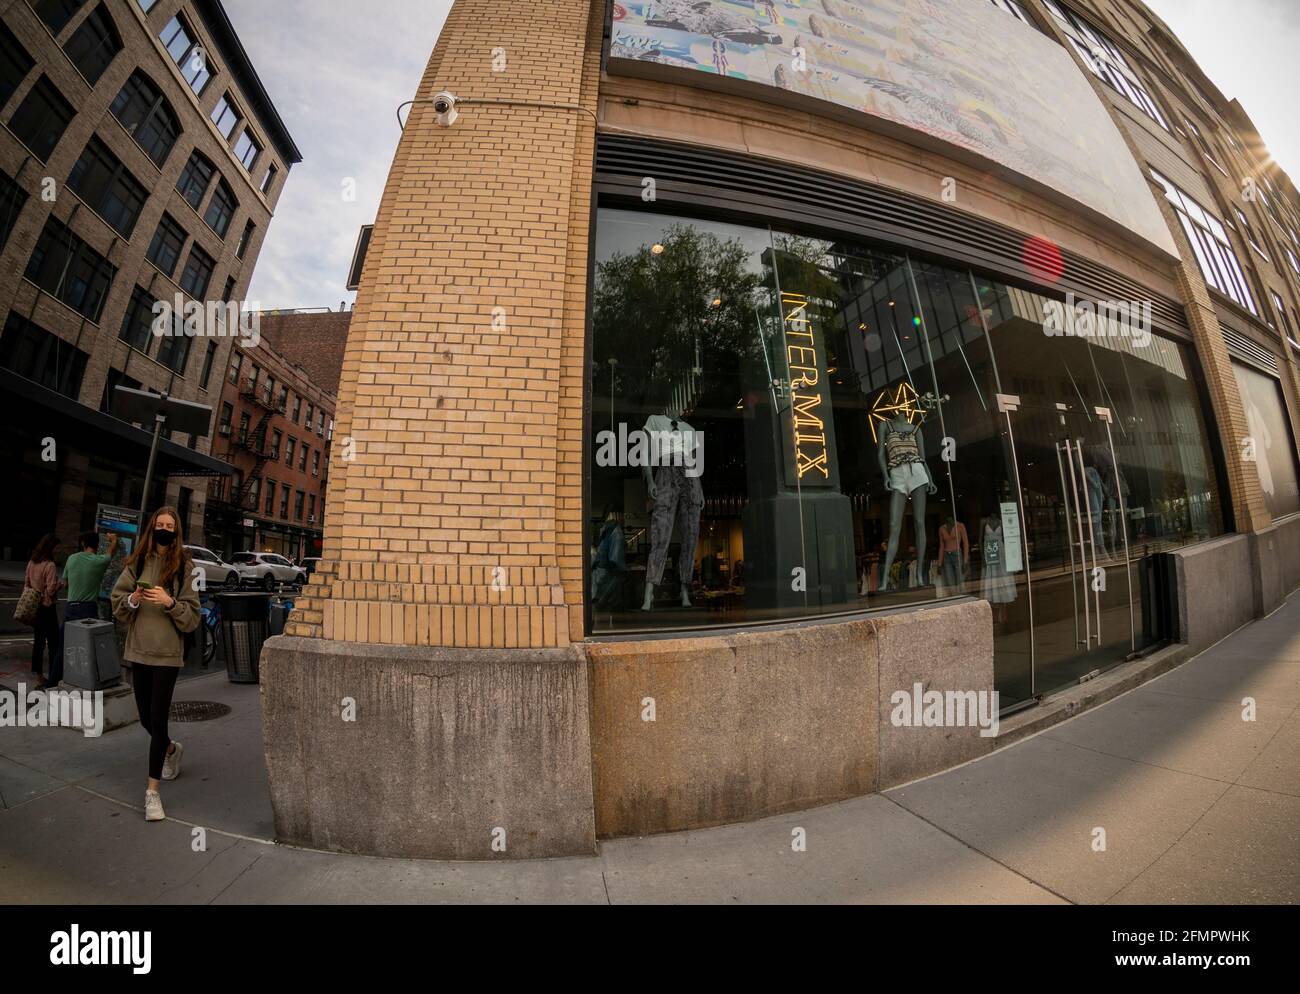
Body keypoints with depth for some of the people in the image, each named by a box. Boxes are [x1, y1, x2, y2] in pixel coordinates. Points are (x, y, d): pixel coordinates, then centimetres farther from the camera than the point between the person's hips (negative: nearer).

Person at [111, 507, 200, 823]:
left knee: (157, 719, -4)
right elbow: (117, 601, 8)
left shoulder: (183, 565, -5)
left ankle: (153, 789, 6)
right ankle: (171, 749, 44)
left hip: (167, 652, -4)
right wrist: (133, 599, -13)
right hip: (139, 650, 4)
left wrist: (170, 602, -22)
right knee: (146, 717, 14)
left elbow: (192, 615, -5)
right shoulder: (137, 562, 4)